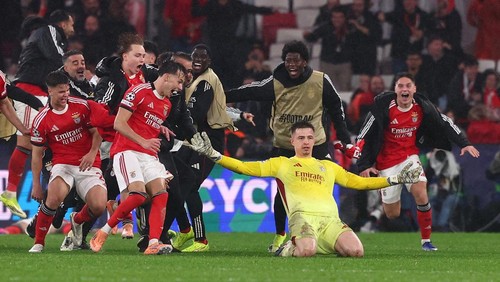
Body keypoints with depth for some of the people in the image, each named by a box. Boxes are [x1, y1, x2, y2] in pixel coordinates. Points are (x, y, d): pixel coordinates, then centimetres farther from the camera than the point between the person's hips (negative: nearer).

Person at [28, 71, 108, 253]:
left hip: (87, 164, 2)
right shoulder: (41, 120, -3)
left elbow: (96, 132, 8)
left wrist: (92, 153, -11)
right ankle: (38, 242, -15)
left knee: (99, 206, -19)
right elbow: (37, 155, 3)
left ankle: (77, 221, 19)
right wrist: (36, 185, 0)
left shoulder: (81, 106, 0)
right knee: (54, 197, -33)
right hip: (62, 164, -2)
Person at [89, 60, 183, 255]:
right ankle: (102, 233, -9)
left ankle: (153, 243, -20)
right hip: (127, 150, -8)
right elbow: (119, 124, -12)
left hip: (149, 155, 8)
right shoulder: (139, 92, -7)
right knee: (138, 194, -24)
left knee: (161, 194, -13)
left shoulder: (166, 105, 20)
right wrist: (144, 142, -20)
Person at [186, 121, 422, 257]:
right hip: (303, 215, -3)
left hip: (330, 219, 3)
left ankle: (324, 246, 3)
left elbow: (359, 182, 35)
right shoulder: (281, 164, 23)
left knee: (356, 251, -27)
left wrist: (395, 179, 29)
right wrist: (212, 154, 7)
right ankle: (290, 249, -1)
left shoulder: (329, 166, 32)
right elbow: (243, 167, 17)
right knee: (306, 251, -39)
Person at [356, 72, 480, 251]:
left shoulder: (422, 106, -8)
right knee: (392, 214, 0)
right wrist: (364, 165, -14)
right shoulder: (384, 106, -17)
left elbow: (444, 124, 2)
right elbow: (365, 135, -12)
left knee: (420, 191, -25)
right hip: (386, 161, -2)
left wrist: (464, 143, -5)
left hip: (410, 155, 2)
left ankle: (426, 240, -10)